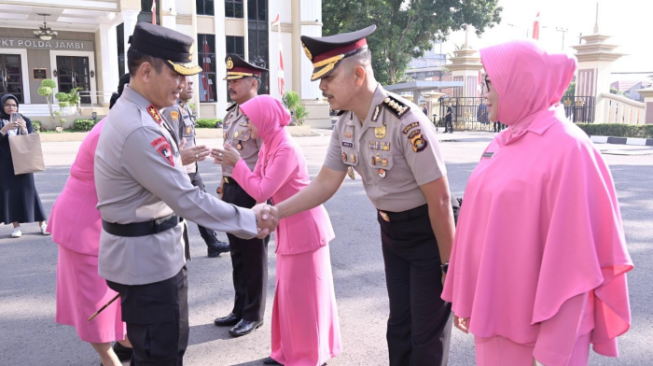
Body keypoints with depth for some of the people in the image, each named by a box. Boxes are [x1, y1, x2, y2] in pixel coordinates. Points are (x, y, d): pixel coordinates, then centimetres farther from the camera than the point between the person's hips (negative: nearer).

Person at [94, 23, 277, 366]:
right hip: (145, 257, -10)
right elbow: (187, 199, -27)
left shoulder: (132, 113, 8)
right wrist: (249, 220, -20)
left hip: (152, 250, 10)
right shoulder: (139, 130, -28)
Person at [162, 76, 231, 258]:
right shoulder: (173, 110, -17)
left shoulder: (186, 108, 13)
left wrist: (194, 163, 19)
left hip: (193, 169, 10)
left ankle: (213, 244, 23)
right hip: (181, 171, -10)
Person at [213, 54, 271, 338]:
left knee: (254, 255, 5)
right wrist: (222, 188, 19)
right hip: (231, 189, 9)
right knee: (237, 253, 17)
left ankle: (253, 314, 20)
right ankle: (240, 308, 31)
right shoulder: (231, 114, 13)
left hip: (251, 191, -9)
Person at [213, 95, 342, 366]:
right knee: (290, 291, 16)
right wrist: (232, 164, -5)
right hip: (290, 228, 9)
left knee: (303, 292, 2)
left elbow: (262, 192, -25)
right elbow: (259, 184, 5)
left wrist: (237, 163, -17)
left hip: (305, 228, -9)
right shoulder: (270, 146, 7)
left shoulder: (286, 149, -22)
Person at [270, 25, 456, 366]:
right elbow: (325, 183, 1)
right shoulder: (345, 125, -5)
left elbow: (439, 198, -24)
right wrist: (275, 211, -8)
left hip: (428, 232, -7)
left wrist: (449, 264, -18)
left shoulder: (406, 122, -29)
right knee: (399, 325, 21)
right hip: (390, 229, 7)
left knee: (428, 335, 7)